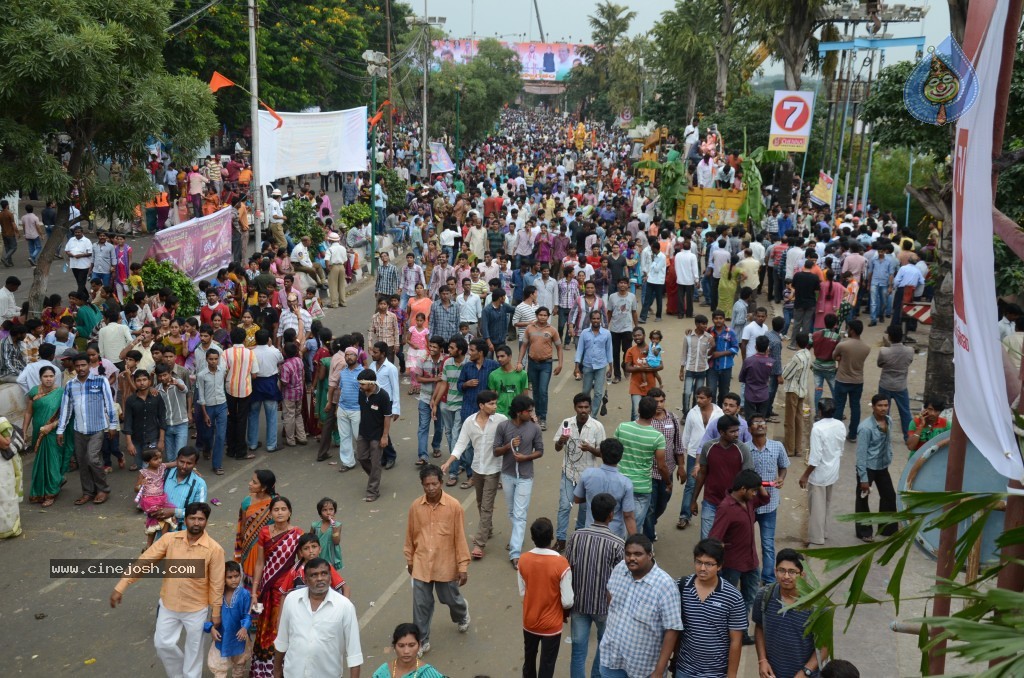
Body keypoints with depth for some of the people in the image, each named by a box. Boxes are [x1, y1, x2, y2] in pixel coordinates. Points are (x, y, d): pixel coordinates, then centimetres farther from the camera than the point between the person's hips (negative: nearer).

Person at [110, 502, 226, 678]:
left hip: (196, 609, -3)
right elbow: (144, 562, -10)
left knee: (193, 649, 13)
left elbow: (217, 583, -11)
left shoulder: (214, 549, -20)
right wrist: (120, 588, -12)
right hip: (168, 605, 3)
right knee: (162, 644, 14)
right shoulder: (169, 539, -13)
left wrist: (216, 612, -4)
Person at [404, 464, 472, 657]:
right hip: (421, 565, 2)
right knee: (421, 604, 6)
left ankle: (462, 614, 51)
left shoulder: (454, 506, -15)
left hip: (446, 565, -1)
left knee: (450, 598, 17)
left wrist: (463, 567, -9)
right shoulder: (415, 506, -8)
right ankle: (422, 641, 24)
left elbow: (460, 537, -10)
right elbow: (410, 535, 5)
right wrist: (409, 560, 13)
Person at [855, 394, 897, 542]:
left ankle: (887, 528, 35)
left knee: (889, 496, 17)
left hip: (882, 466, 7)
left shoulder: (889, 421, -3)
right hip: (868, 467, -7)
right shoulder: (865, 427, -25)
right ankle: (864, 531, 23)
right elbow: (861, 454, -22)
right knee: (862, 500, 7)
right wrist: (863, 478, -21)